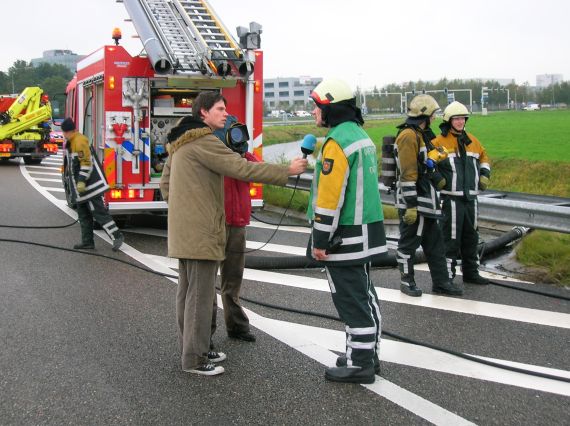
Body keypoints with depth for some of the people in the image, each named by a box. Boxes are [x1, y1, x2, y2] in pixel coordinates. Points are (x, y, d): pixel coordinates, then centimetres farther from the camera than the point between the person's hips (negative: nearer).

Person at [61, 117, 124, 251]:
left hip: (90, 185, -11)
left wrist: (81, 181, -26)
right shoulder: (72, 141, 17)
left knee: (99, 212, -9)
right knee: (83, 215, 12)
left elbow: (86, 163, -22)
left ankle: (117, 236, -6)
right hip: (81, 186, 11)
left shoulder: (79, 141, -16)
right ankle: (87, 242, 17)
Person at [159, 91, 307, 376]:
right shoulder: (203, 142, -15)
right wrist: (287, 171, -14)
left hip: (183, 232, 10)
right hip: (202, 232, -10)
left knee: (187, 291, 15)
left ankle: (191, 349, 25)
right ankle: (194, 358, 3)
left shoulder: (181, 143, 16)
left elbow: (165, 185, 20)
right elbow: (242, 169, -19)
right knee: (200, 294, -4)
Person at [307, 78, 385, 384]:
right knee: (363, 293, 16)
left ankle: (359, 364, 5)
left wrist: (320, 241, -17)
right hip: (366, 231, 10)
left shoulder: (336, 142, -18)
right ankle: (367, 354, 26)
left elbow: (329, 198, -22)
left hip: (344, 236, -10)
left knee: (351, 299, -3)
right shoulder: (361, 136, 14)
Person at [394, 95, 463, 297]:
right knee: (409, 242, 2)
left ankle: (441, 282, 21)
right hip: (413, 202, -10)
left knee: (434, 241, 13)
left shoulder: (421, 135, 15)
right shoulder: (409, 136, -17)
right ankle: (407, 282, 14)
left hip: (425, 201, 10)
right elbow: (407, 174, -22)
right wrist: (411, 205, -23)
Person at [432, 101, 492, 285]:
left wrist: (485, 174, 14)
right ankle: (447, 275, -1)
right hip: (451, 197, -7)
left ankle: (471, 272, 27)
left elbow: (484, 157, 28)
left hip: (470, 196, 7)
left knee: (471, 237, 15)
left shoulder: (472, 140, 13)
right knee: (451, 237, -7)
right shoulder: (439, 142, -7)